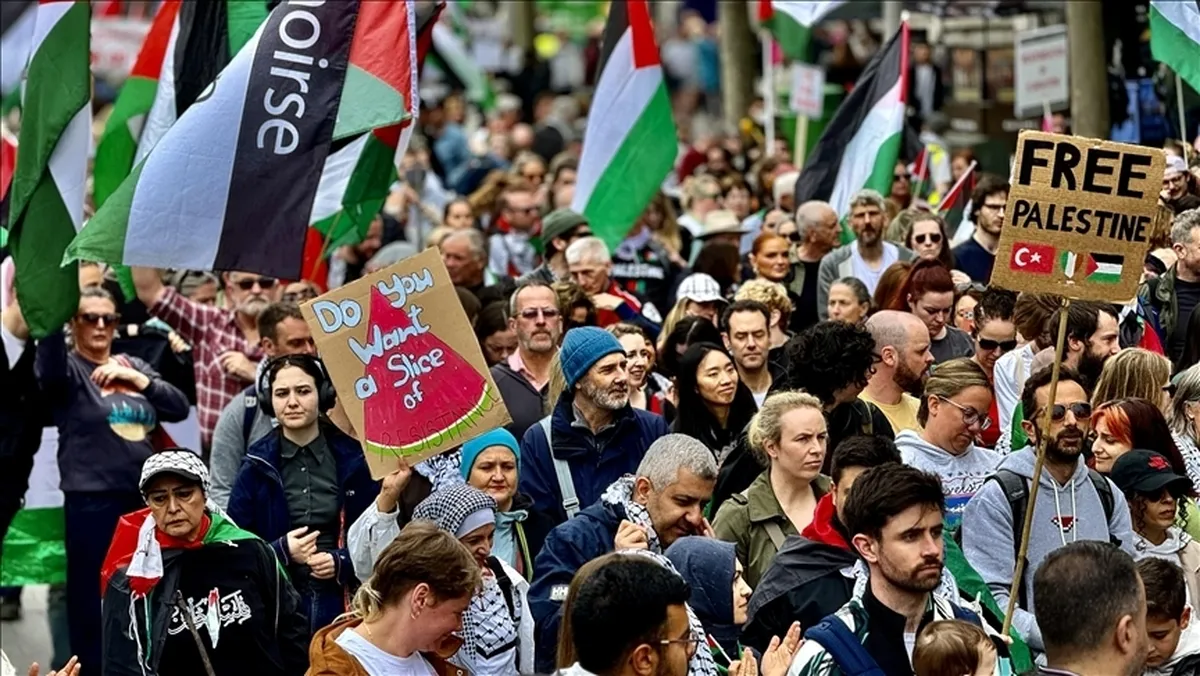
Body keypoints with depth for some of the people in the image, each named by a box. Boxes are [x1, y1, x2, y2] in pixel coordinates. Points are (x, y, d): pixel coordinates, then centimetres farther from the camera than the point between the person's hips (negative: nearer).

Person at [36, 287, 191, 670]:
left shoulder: (133, 366, 14)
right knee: (93, 602, -1)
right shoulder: (67, 369, -2)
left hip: (146, 498, 5)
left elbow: (180, 407, 7)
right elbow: (50, 361, -26)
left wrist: (139, 380, -6)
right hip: (92, 502, -5)